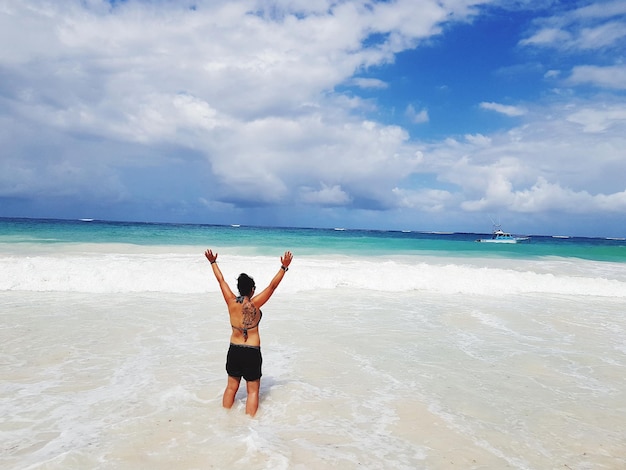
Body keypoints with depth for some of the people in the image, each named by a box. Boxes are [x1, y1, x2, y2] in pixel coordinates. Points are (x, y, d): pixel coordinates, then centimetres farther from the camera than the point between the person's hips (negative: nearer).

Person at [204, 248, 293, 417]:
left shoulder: (231, 302, -6)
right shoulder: (254, 304, -16)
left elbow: (221, 280, 4)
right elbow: (272, 285, -15)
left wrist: (213, 262, 15)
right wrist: (284, 267, -13)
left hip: (234, 350, 5)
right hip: (252, 352, -4)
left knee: (231, 387, 19)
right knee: (253, 390, 7)